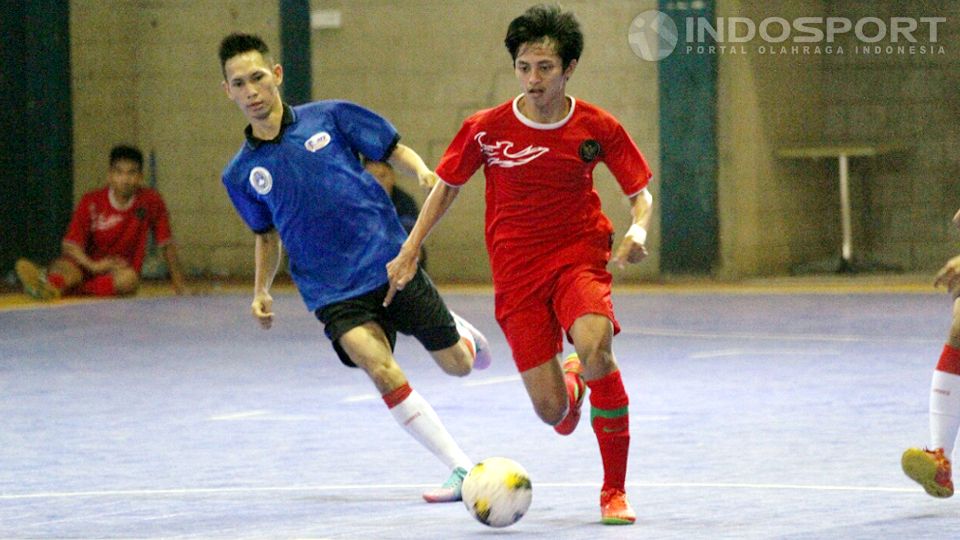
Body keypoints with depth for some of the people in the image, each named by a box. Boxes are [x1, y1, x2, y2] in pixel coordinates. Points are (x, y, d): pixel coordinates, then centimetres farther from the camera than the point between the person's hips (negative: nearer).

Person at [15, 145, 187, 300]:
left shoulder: (151, 201, -2)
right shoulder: (91, 202, -4)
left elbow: (167, 245, 4)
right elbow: (70, 244, -9)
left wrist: (180, 287, 1)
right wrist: (94, 265, -28)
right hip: (89, 267, 1)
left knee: (129, 278, -37)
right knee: (68, 267, -34)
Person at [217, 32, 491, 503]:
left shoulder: (330, 118, -2)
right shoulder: (241, 174, 5)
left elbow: (395, 151, 6)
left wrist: (422, 171, -15)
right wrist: (261, 290, 7)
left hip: (391, 264, 0)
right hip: (333, 295, 0)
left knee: (457, 364, 7)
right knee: (383, 371, -23)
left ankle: (459, 330, 46)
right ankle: (461, 470, -15)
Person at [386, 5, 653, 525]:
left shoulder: (598, 128, -6)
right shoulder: (485, 129, -6)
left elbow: (640, 192, 4)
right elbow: (446, 186, 11)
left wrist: (638, 231, -17)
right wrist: (409, 252, 7)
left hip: (579, 256, -1)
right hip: (516, 271, 1)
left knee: (595, 349, -32)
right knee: (550, 409, -7)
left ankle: (614, 492, -13)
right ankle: (569, 385, 39)